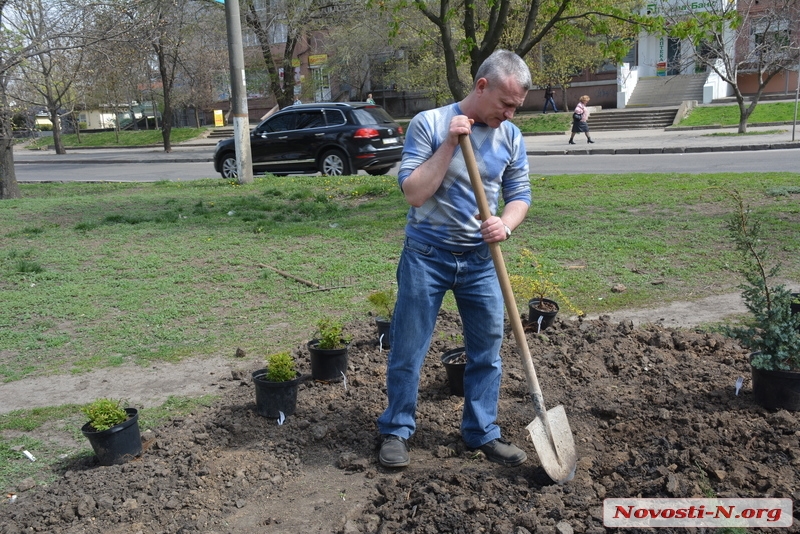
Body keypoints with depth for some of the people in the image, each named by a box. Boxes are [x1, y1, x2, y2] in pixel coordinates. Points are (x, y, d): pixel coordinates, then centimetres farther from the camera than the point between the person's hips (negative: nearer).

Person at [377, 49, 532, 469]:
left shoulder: (511, 137, 2)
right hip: (426, 256, -3)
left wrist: (506, 224, -15)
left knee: (487, 350, 10)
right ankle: (396, 431, 23)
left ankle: (483, 432, 27)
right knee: (408, 350, 5)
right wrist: (449, 144, -21)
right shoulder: (428, 124, -9)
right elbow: (413, 193, -15)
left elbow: (519, 195, 6)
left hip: (480, 260, 4)